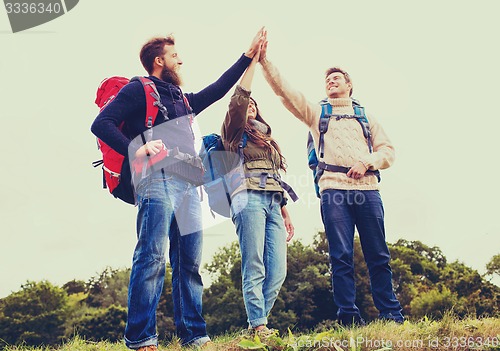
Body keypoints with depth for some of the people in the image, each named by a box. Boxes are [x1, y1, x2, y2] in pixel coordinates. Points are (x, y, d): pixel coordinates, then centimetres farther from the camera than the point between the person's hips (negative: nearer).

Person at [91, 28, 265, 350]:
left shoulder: (183, 99, 30)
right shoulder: (138, 90, 7)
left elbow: (217, 90, 38)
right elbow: (101, 124, -2)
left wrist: (247, 57, 38)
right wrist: (135, 149, -17)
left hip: (188, 187, 8)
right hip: (157, 181, -8)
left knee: (190, 262, 4)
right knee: (152, 258, -15)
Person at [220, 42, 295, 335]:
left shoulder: (267, 139, 31)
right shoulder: (236, 134, 13)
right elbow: (239, 97, -3)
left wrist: (286, 213, 21)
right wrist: (253, 59, 1)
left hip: (273, 202, 6)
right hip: (249, 198, -6)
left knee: (278, 270, -6)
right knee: (255, 268, -13)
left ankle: (257, 322, -1)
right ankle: (258, 325, -13)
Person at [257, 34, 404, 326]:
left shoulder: (365, 116, 23)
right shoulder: (317, 113, 21)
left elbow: (388, 151, 15)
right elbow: (285, 91, 10)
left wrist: (367, 162, -6)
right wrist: (265, 62, -1)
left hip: (367, 187, 1)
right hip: (333, 189, -1)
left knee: (378, 255, -1)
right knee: (341, 256, -6)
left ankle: (391, 313, 4)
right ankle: (349, 316, -4)